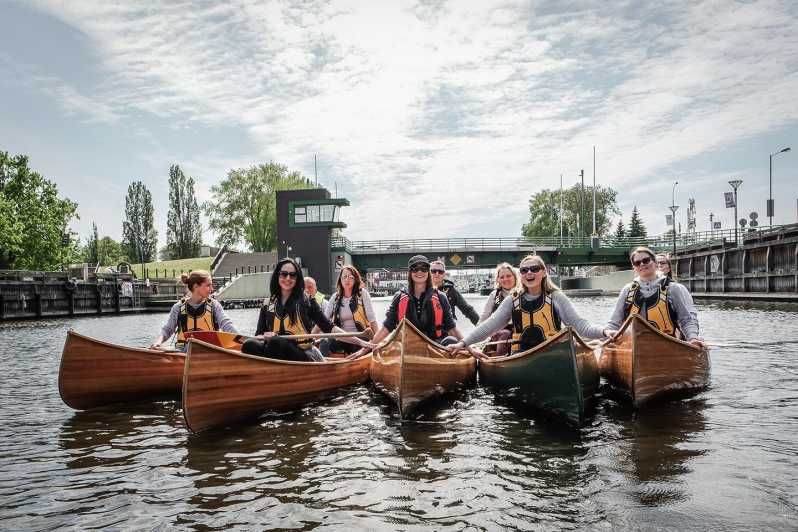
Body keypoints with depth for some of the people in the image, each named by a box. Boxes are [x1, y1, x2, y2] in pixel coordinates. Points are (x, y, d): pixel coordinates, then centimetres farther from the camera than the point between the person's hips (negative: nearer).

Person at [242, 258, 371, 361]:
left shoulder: (307, 301, 7)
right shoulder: (268, 305, 15)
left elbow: (329, 328, 3)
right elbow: (257, 336, 14)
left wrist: (359, 342, -6)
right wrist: (265, 336, -11)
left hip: (304, 355, -3)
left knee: (275, 343, -32)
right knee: (250, 345, -25)